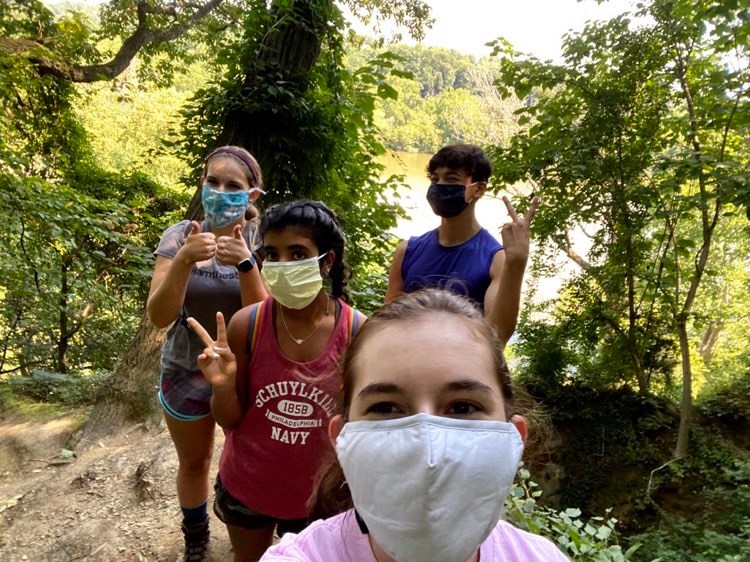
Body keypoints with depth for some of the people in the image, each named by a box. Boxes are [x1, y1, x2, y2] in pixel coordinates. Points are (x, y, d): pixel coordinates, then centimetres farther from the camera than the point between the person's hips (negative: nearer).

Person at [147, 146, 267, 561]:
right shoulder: (180, 235, -10)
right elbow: (159, 317, -17)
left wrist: (245, 263, -33)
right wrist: (184, 260, -32)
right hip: (186, 372, 1)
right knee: (193, 463, 20)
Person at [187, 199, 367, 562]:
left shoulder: (358, 333, -20)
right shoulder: (246, 325, -18)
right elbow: (230, 421, -7)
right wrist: (224, 386, -27)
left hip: (317, 495, -1)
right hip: (245, 488, 2)